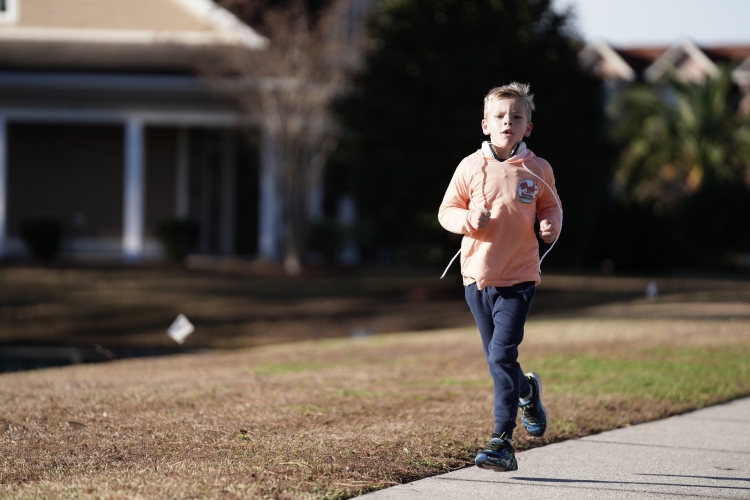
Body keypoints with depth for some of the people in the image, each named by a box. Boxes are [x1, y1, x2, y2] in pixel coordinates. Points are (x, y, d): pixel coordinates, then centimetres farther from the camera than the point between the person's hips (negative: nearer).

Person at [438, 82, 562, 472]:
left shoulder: (538, 170, -2)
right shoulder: (471, 167, -2)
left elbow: (551, 205, 15)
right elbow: (446, 211, 4)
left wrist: (552, 225, -7)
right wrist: (469, 219, -17)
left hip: (518, 278, -3)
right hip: (477, 276, 3)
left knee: (502, 355, -15)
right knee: (497, 359, 14)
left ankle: (503, 441, -12)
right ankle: (527, 392, 48)